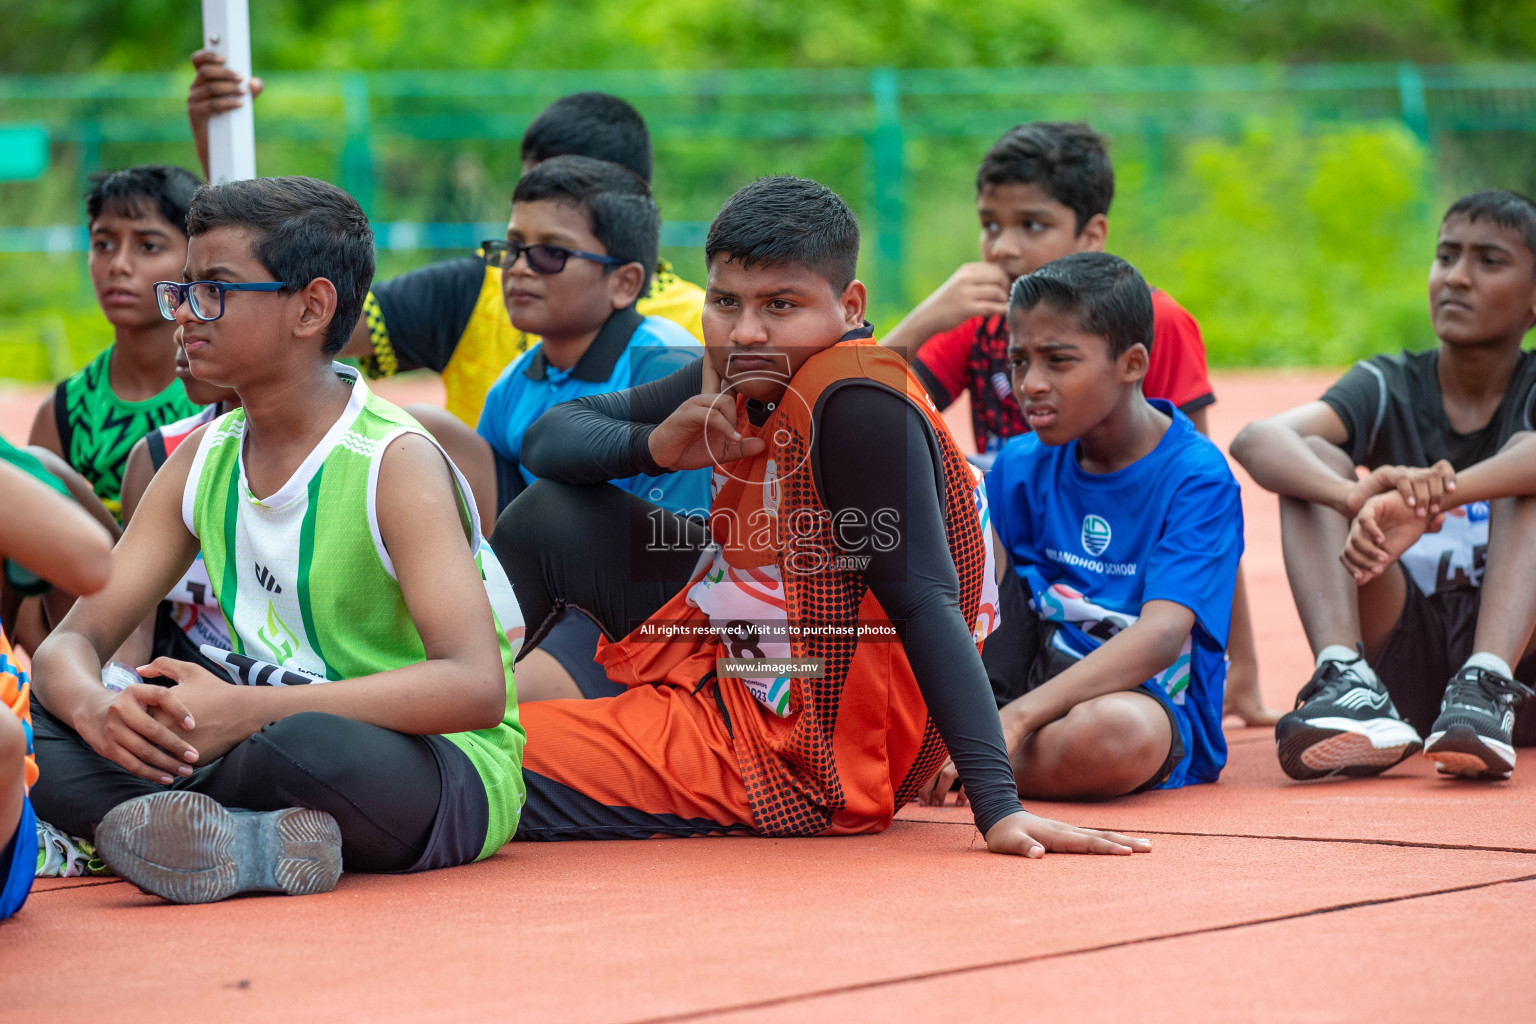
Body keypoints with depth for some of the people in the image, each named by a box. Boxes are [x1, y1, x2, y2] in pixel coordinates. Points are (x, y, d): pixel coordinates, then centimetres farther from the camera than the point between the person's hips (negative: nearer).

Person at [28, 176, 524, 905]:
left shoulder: (395, 463, -16)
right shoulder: (201, 461, 6)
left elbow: (476, 688, -28)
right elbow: (73, 640, 3)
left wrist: (246, 712, -35)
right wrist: (95, 709, -24)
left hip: (448, 770, -7)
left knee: (306, 744, -41)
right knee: (39, 732, -14)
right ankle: (265, 843, -25)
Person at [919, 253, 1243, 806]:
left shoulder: (1197, 477, -14)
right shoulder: (1022, 465, 4)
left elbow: (1161, 635, -27)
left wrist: (1016, 718, -37)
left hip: (1152, 702, -5)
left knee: (1112, 733, -44)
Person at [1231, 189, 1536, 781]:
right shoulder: (1390, 387, 3)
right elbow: (1254, 441, -19)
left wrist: (1428, 494, -49)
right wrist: (1359, 495, -41)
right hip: (1397, 656, 2)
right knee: (1313, 457, -15)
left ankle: (1484, 689, -43)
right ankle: (1347, 685, -38)